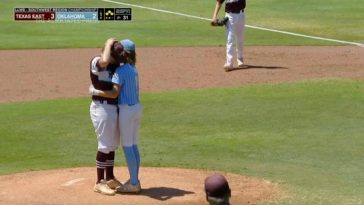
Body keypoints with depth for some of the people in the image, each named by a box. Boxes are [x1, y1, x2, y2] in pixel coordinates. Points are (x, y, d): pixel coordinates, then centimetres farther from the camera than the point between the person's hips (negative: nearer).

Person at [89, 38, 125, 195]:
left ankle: (110, 178, 29)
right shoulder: (96, 62, -16)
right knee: (105, 145, -5)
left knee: (112, 145, 17)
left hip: (113, 107, 9)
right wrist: (109, 44, -24)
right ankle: (99, 182, 3)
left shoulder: (116, 64, 8)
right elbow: (104, 61, -38)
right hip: (102, 107, -9)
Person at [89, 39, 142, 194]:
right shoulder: (133, 69, 10)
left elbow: (114, 93, -25)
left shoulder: (121, 70, -17)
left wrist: (95, 91, -14)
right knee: (133, 146, 14)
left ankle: (134, 184, 1)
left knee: (127, 147, -2)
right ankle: (134, 180, 20)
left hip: (126, 110, -9)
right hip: (137, 108, 9)